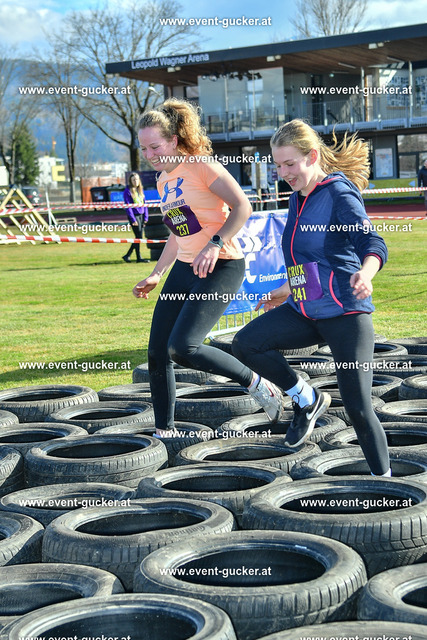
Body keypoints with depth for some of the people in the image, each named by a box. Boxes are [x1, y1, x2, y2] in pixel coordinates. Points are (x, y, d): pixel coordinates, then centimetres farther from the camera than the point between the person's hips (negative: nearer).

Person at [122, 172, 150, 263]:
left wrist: (146, 217, 7)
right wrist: (133, 220, -15)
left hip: (141, 215, 6)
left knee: (139, 237, 6)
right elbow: (128, 206, -10)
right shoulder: (127, 191, -7)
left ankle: (127, 255, 16)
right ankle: (139, 258, 3)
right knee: (138, 237, -6)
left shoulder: (140, 190, 12)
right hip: (134, 215, -6)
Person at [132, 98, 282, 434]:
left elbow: (242, 207, -20)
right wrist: (156, 275, 21)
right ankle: (164, 432, 16)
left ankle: (259, 385, -4)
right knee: (157, 354, 3)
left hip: (221, 268, -8)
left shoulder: (200, 164, -9)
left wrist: (215, 244, -31)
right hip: (185, 268, 8)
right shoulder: (164, 181, 15)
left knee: (182, 347, -21)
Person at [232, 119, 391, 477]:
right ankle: (307, 400, 6)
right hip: (305, 311, 8)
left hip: (345, 313, -7)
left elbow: (373, 244, -25)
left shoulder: (340, 193, -12)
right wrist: (289, 290, 34)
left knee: (358, 408, -8)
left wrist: (365, 274, -46)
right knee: (246, 344, -12)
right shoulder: (298, 197, 12)